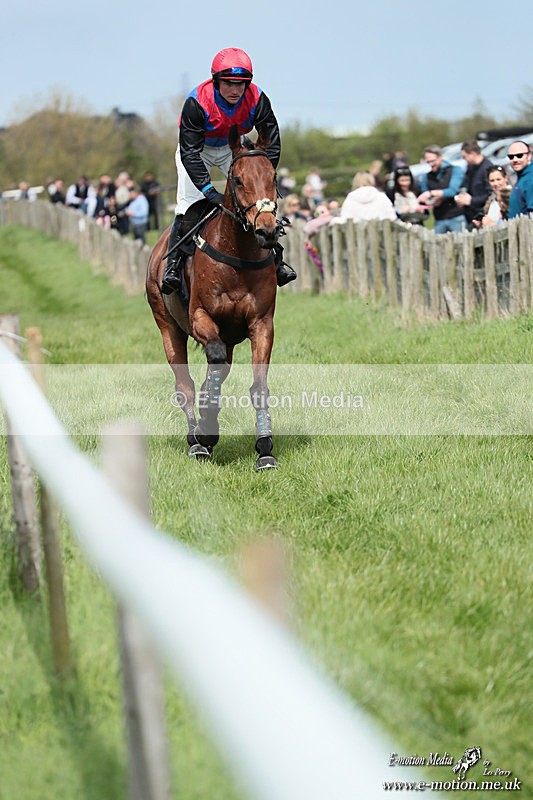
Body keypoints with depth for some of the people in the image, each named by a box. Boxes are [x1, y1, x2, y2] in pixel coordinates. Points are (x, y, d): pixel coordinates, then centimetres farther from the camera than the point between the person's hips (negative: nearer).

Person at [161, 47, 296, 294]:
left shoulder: (257, 99, -28)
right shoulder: (196, 102, -35)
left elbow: (272, 143, -19)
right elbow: (190, 152, -34)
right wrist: (210, 191, -42)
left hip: (234, 148, 2)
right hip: (198, 149, -2)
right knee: (189, 204, -15)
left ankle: (275, 259, 0)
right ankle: (172, 265, -8)